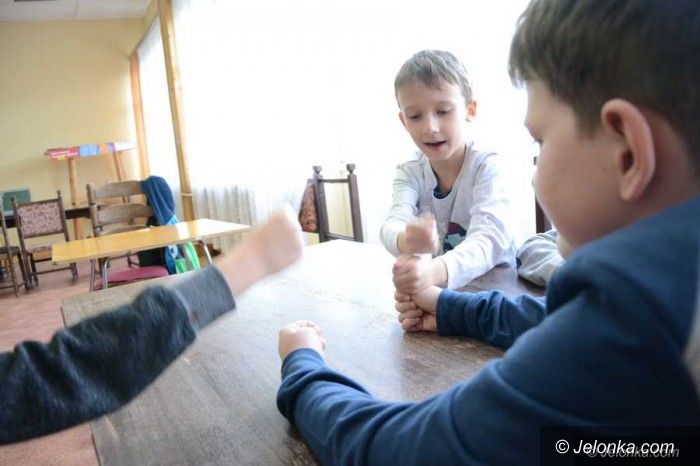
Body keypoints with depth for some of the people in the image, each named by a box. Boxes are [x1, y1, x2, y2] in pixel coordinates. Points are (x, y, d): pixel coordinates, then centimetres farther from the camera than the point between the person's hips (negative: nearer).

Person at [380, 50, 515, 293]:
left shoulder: (487, 166, -14)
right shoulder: (410, 173, -4)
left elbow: (487, 241, -28)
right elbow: (393, 224, -21)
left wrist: (436, 271, -47)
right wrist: (406, 241, -45)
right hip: (437, 282, 3)